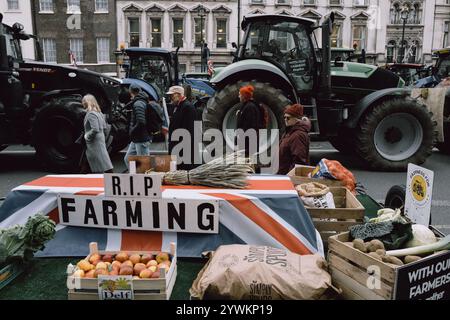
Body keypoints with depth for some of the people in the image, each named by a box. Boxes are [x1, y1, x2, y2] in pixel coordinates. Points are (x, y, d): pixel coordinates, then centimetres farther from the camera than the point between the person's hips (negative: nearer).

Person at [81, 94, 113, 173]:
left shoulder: (91, 114, -14)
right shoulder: (99, 113, 14)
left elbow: (95, 129, -25)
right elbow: (106, 128, 15)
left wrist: (87, 136, -11)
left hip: (94, 144, -10)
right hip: (101, 142, 10)